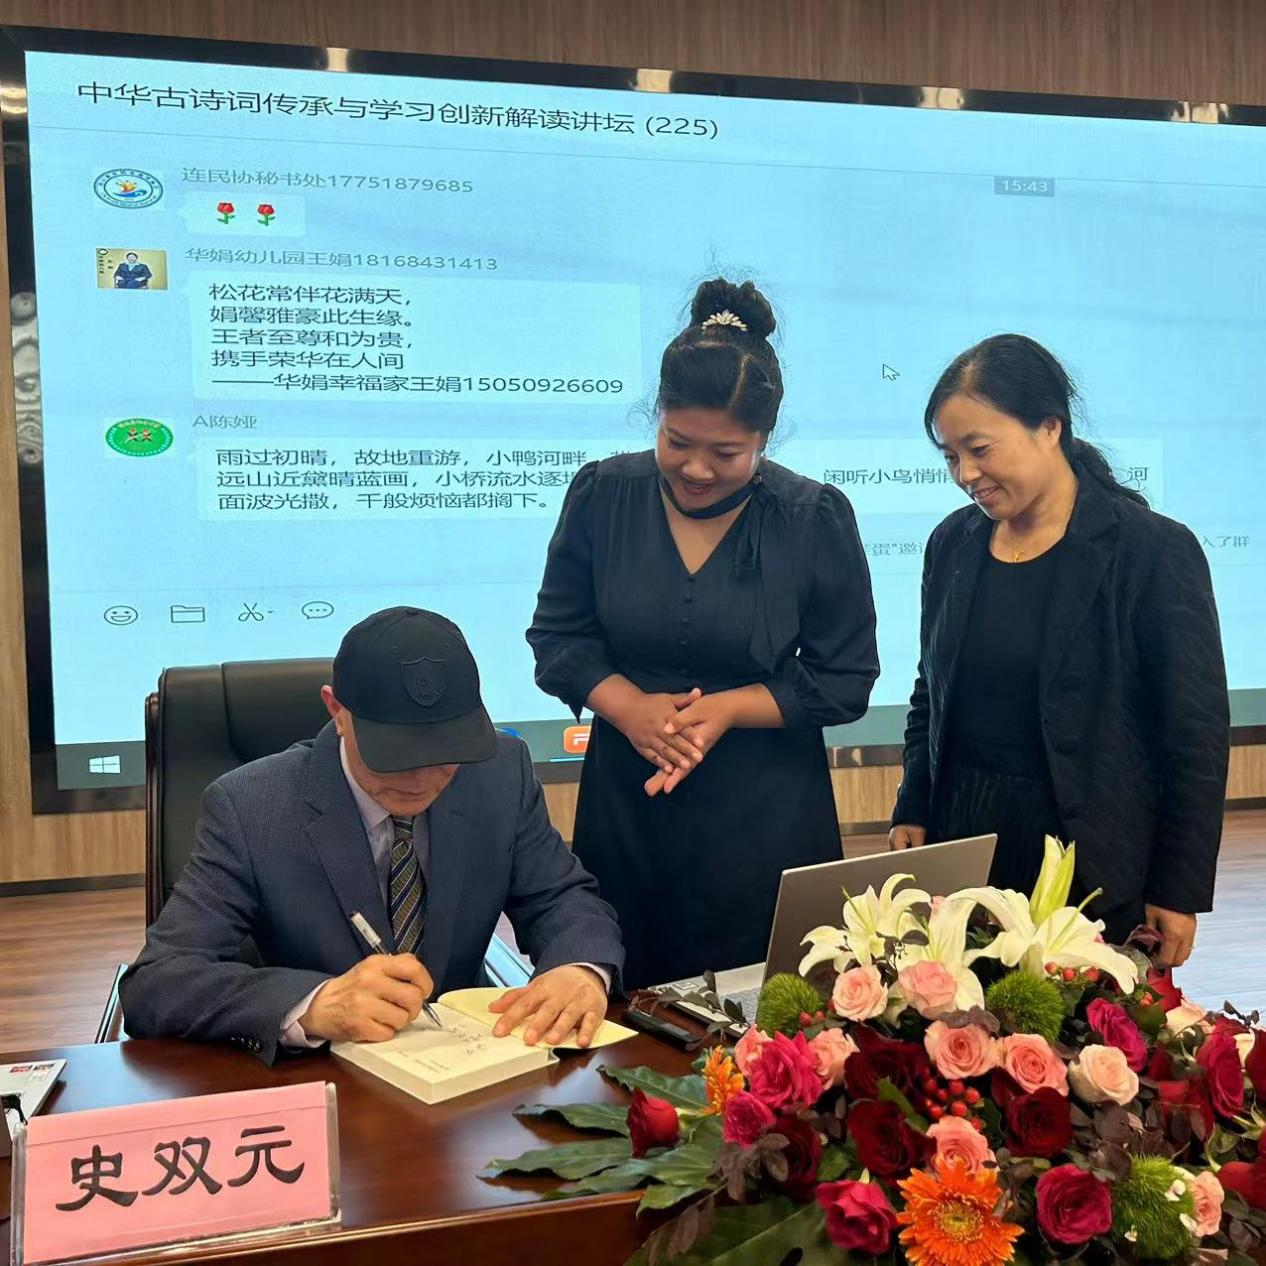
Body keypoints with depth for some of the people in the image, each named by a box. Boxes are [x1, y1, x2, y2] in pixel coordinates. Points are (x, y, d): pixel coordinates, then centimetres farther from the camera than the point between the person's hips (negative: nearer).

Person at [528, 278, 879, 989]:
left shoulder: (816, 519, -6)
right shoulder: (603, 495, -2)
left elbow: (847, 681, -2)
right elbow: (559, 637, 3)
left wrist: (728, 708, -14)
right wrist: (630, 708, -14)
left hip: (766, 821, -1)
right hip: (624, 805, 2)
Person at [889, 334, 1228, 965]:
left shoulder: (1154, 551, -9)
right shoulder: (953, 543, 6)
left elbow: (1197, 739, -7)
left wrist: (1180, 891, -6)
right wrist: (912, 815, 7)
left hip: (1092, 863, -4)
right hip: (961, 843, 4)